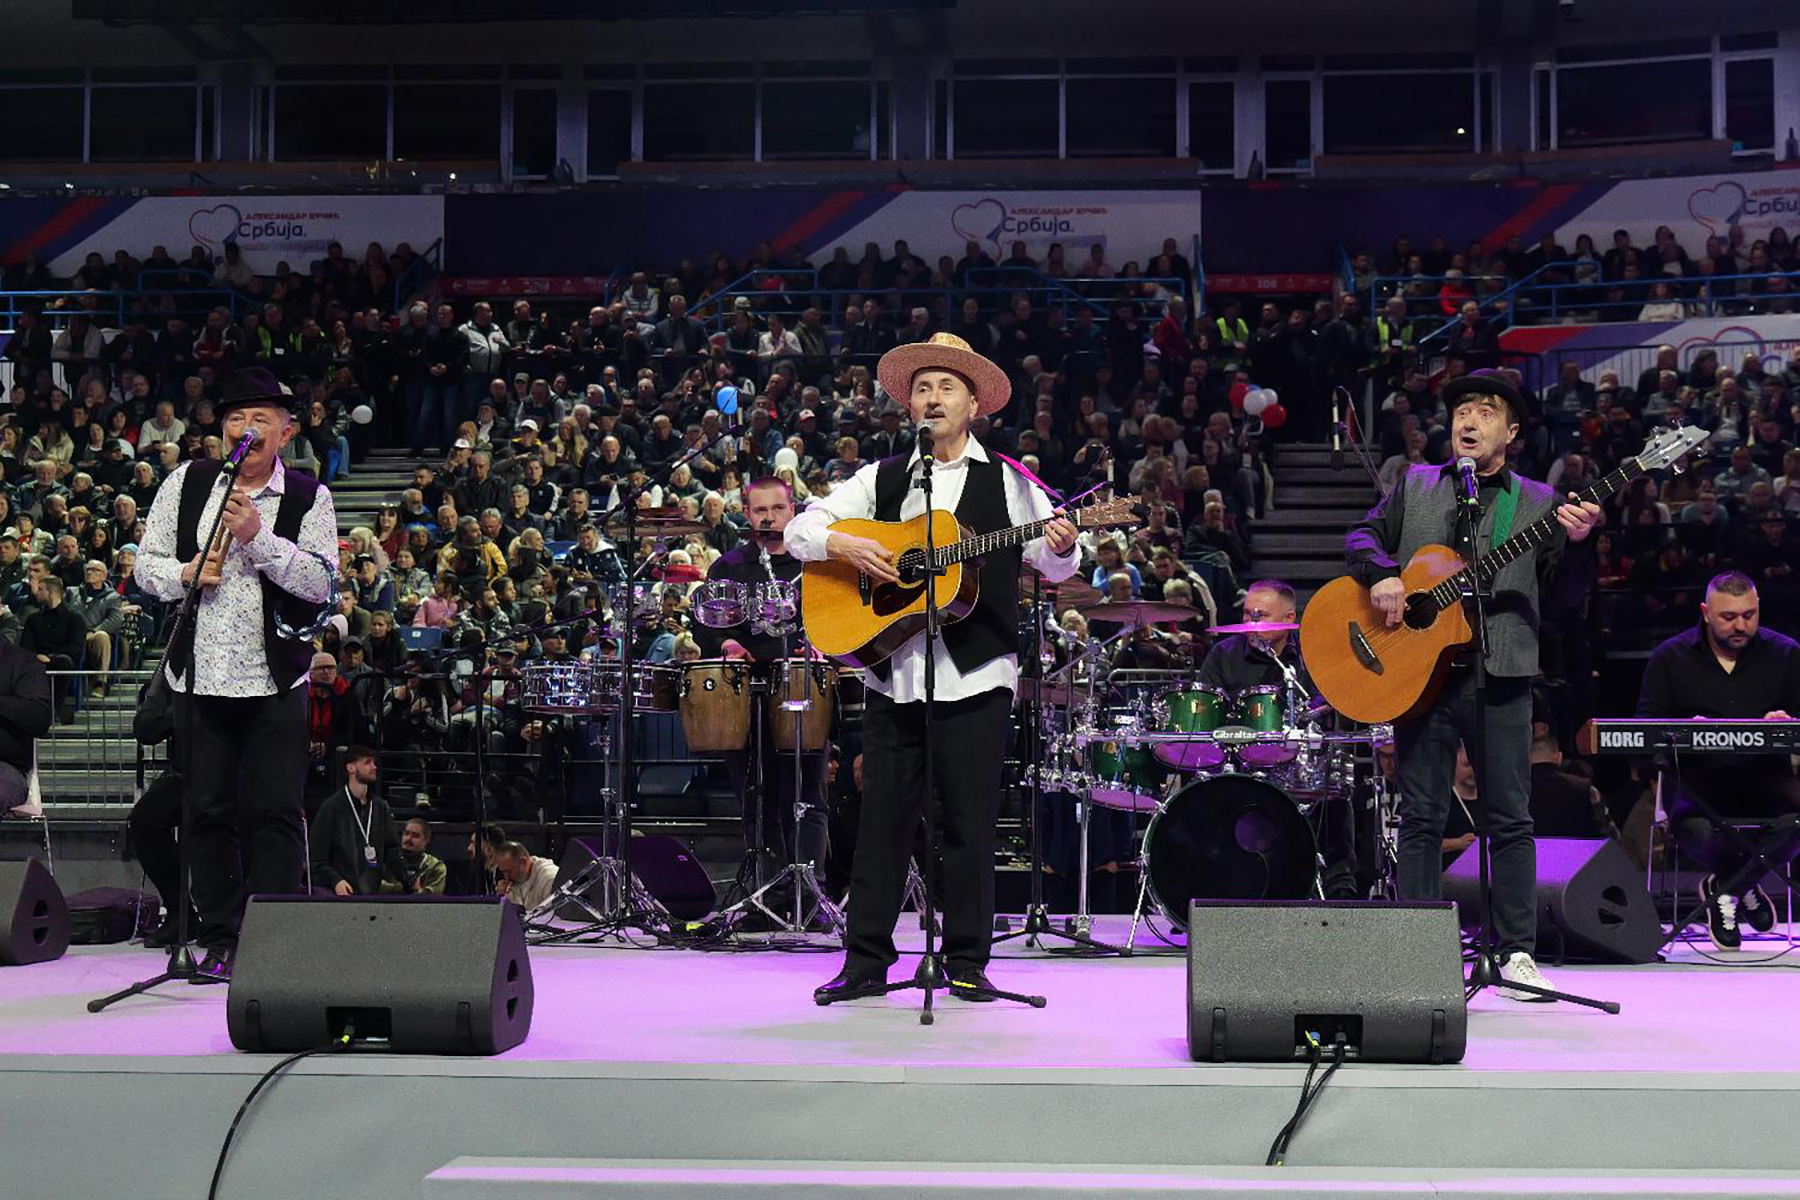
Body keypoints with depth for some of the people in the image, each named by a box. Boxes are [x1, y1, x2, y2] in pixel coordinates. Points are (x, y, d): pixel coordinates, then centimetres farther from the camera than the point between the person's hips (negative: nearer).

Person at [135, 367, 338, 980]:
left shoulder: (308, 498, 1)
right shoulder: (187, 483, 9)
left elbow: (320, 583, -10)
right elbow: (146, 565, 11)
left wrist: (257, 536, -19)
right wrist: (187, 574, -9)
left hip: (275, 678, -3)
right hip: (200, 674, 3)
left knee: (274, 813, -4)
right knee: (207, 812, 6)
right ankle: (220, 941, 15)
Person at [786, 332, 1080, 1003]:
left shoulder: (1005, 482, 7)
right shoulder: (882, 479, 13)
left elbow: (1053, 566, 2)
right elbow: (799, 530, 11)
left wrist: (1061, 547, -21)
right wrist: (845, 546, -8)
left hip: (974, 674, -2)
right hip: (892, 672, 2)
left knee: (970, 822, 1)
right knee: (884, 817, 5)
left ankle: (967, 961, 12)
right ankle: (866, 961, 12)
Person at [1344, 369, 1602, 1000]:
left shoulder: (1536, 501, 10)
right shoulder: (1416, 486, 15)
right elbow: (1363, 534, 11)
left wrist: (1574, 540, -20)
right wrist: (1382, 575, -9)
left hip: (1500, 675, -1)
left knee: (1510, 818, 1)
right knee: (1421, 816, 4)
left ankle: (1517, 952, 10)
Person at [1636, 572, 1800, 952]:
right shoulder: (1670, 658, 8)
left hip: (1765, 774, 1)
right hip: (1699, 775, -1)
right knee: (1692, 826, -36)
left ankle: (1726, 885, 0)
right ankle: (1745, 884, 2)